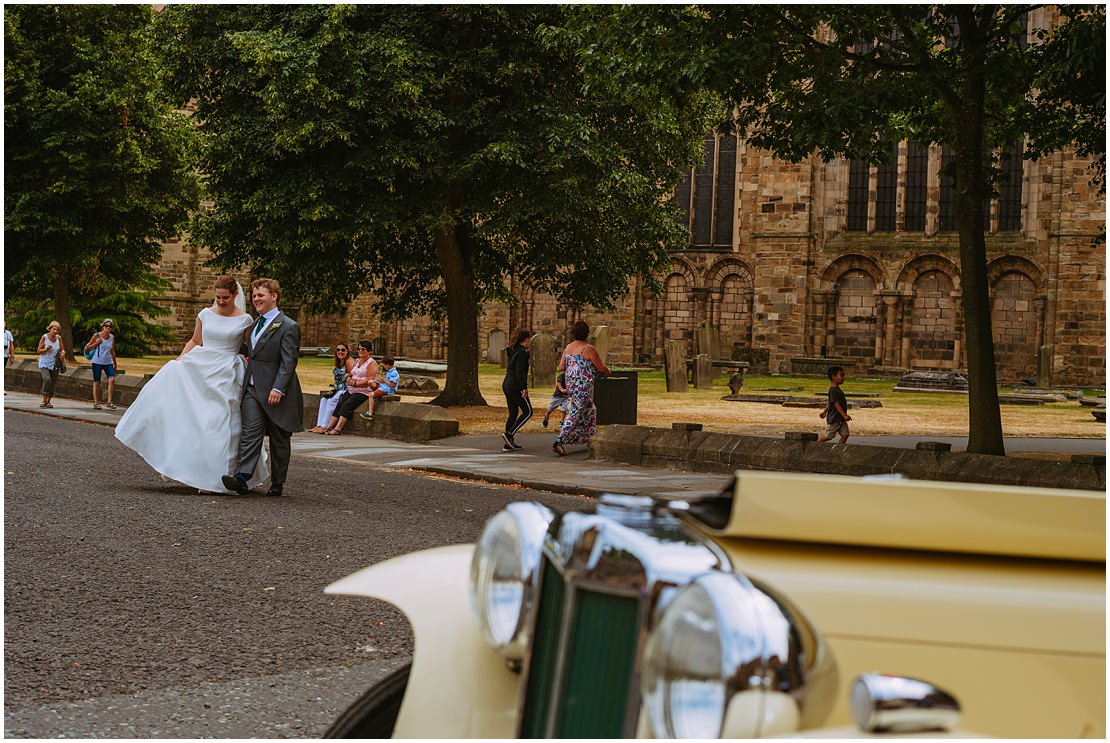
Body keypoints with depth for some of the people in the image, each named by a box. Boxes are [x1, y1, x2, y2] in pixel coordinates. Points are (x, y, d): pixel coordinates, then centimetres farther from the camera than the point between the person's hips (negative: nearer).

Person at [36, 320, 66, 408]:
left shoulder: (58, 338, 3)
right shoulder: (44, 337, -6)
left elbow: (62, 349, 12)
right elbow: (39, 351, -3)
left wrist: (63, 353, -11)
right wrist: (46, 349, -22)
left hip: (54, 364, 4)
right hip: (45, 363, -4)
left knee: (53, 383, 3)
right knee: (47, 380, -22)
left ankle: (48, 401, 18)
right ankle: (44, 400, -16)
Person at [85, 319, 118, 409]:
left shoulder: (112, 337, 8)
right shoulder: (97, 335, -3)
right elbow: (87, 348, 2)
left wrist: (115, 363, 18)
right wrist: (97, 343, -11)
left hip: (108, 362, 3)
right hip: (97, 362, -3)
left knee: (112, 379, -16)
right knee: (96, 382, 0)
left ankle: (109, 402, -11)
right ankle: (96, 403, 9)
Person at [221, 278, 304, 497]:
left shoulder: (288, 327, -10)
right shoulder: (256, 323, 16)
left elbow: (288, 363, -16)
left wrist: (278, 389, -23)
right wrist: (245, 342, 13)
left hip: (276, 392, -6)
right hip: (252, 388, 6)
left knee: (279, 440, 6)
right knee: (250, 433, -8)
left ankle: (277, 483, 14)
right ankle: (242, 478, -18)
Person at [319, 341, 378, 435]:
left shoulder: (372, 363, -3)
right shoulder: (357, 361, 22)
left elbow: (368, 381, -14)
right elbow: (351, 374, 22)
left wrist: (355, 383, -18)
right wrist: (349, 379, -2)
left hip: (363, 392, -7)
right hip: (351, 391, 7)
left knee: (347, 405, -26)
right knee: (339, 404, -14)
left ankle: (338, 429, -33)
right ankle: (329, 427, -20)